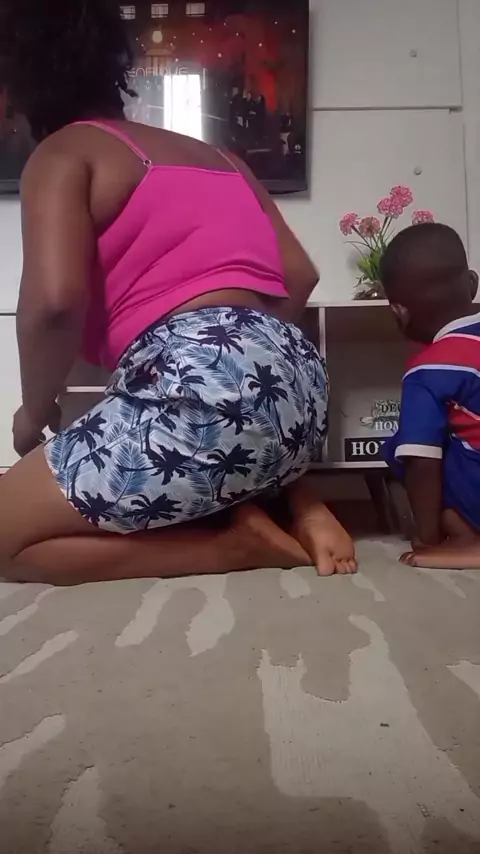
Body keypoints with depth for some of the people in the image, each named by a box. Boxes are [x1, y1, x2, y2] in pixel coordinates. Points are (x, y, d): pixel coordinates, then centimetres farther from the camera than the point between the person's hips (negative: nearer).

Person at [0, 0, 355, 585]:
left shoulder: (62, 153, 5)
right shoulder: (213, 155, 26)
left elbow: (54, 301, -12)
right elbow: (299, 275, 20)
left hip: (201, 389, -8)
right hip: (297, 387, 9)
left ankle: (235, 545, -2)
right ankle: (295, 502, 11)